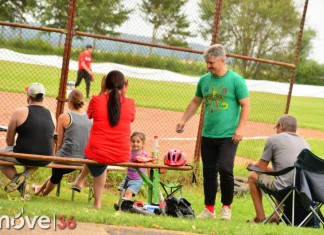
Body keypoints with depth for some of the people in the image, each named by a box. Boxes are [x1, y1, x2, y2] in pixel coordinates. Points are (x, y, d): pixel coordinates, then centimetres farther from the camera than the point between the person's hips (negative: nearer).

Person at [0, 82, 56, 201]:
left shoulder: (20, 112, -7)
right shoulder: (51, 116, 6)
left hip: (24, 156, -4)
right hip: (45, 160, 4)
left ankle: (19, 182, 5)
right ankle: (26, 174, 10)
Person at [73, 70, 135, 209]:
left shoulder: (97, 100, -6)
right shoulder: (129, 103, -3)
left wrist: (102, 92, 16)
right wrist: (124, 95, 16)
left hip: (97, 153, -2)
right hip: (122, 156, 2)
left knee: (98, 169, 34)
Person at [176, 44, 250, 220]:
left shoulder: (236, 80, -5)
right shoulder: (204, 80, 9)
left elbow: (245, 105, -6)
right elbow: (195, 102, 20)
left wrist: (240, 128, -14)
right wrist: (183, 120, 13)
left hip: (228, 136, -5)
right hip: (207, 135, 5)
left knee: (225, 169, -16)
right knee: (208, 172, 7)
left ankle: (226, 207, 1)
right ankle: (209, 209, 16)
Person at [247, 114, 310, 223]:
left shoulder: (274, 139, 5)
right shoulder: (304, 142, 22)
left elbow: (261, 168, 8)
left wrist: (255, 164, 32)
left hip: (283, 189, -7)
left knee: (253, 176, 18)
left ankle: (260, 218, 15)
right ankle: (276, 217, 29)